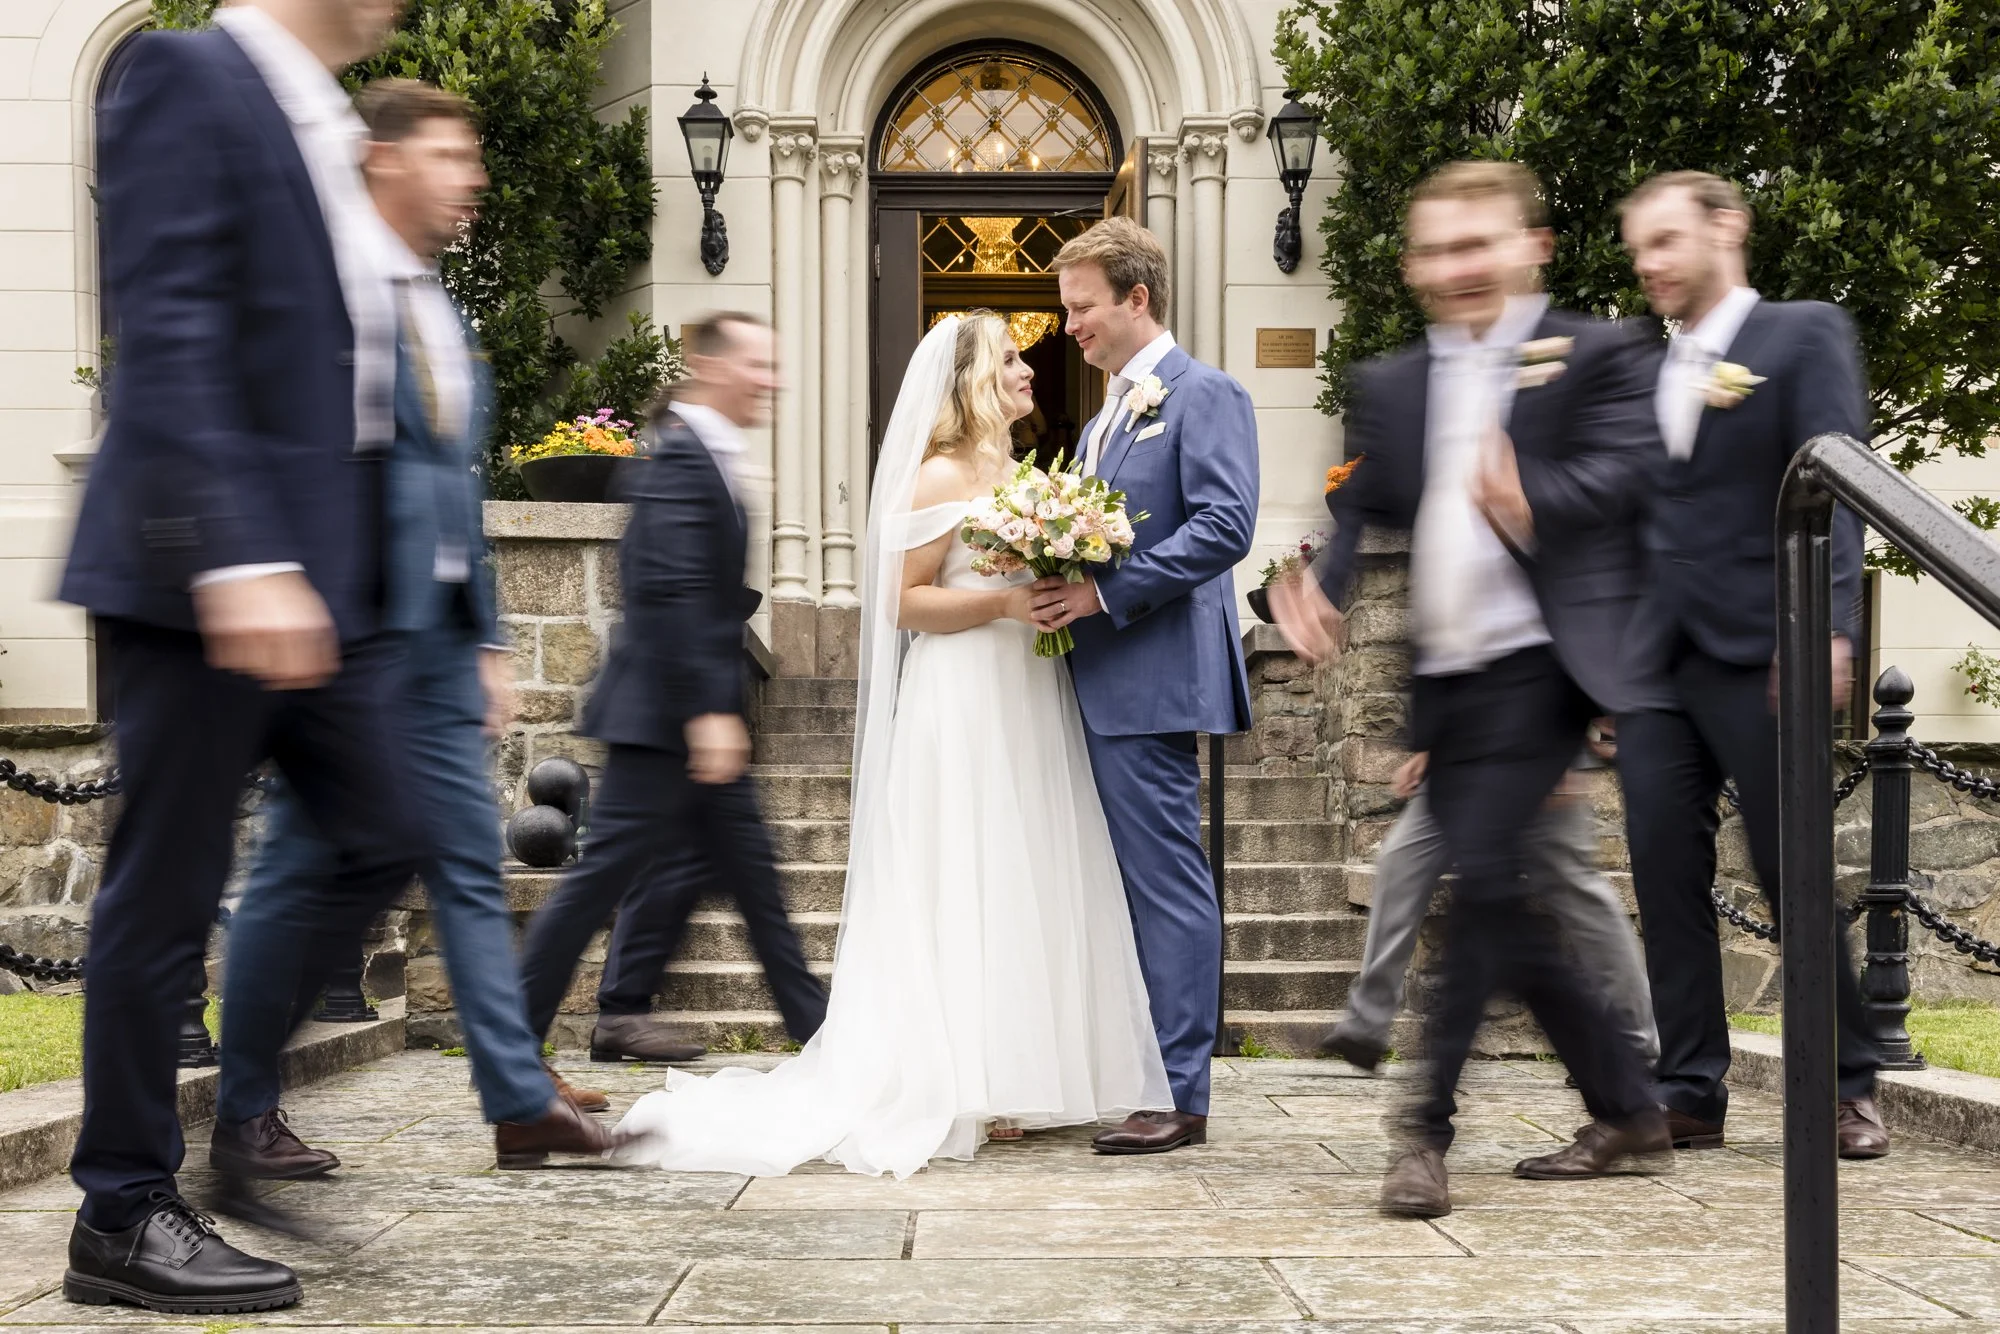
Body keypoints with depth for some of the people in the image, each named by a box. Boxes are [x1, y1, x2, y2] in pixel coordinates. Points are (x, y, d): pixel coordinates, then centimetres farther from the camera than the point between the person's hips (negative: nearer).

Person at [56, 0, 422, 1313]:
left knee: (380, 845, 11)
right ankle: (124, 1216, 10)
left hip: (317, 574, 9)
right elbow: (167, 341, -20)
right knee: (168, 892, -1)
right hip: (208, 578, -9)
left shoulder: (326, 128, 17)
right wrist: (236, 559, -28)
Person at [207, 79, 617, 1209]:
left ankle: (521, 1098, 13)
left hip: (442, 637, 8)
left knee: (472, 870, 8)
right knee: (311, 873, -1)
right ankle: (246, 1111, 12)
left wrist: (491, 641, 18)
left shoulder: (446, 316, 19)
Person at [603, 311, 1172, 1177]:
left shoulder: (1015, 473, 17)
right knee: (963, 889, -5)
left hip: (1023, 706, 8)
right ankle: (964, 1089, -1)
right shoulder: (941, 475, -7)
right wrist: (1005, 601, -21)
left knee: (1016, 888, 9)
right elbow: (905, 602, -13)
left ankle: (1014, 1079, 15)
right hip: (963, 704, -8)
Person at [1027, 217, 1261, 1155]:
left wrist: (1101, 593, -19)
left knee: (1166, 878, -7)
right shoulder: (1106, 415, 22)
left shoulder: (1203, 395, -6)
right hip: (1100, 684, 10)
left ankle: (1179, 1094, -2)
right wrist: (1051, 574, 5)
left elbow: (1225, 525, -18)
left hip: (1152, 680, -9)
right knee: (1123, 882, 12)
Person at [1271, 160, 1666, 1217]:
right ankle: (1624, 1108, 24)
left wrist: (1531, 503, -35)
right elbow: (1360, 508, 9)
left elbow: (1612, 475, -13)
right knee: (1492, 901, 9)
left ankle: (1430, 1133, -10)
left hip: (1537, 664, -6)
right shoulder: (1389, 386, 17)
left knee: (1482, 874, -16)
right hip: (1444, 681, 6)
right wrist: (1316, 591, -12)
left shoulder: (1592, 356, 2)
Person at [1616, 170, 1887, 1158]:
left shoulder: (1804, 336, 1)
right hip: (1656, 660, 5)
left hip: (1757, 655, -5)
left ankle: (1848, 1086, 12)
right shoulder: (1644, 371, 18)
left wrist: (1827, 625, -21)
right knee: (1666, 873, 2)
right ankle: (1691, 1093, 8)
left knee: (1793, 874, -1)